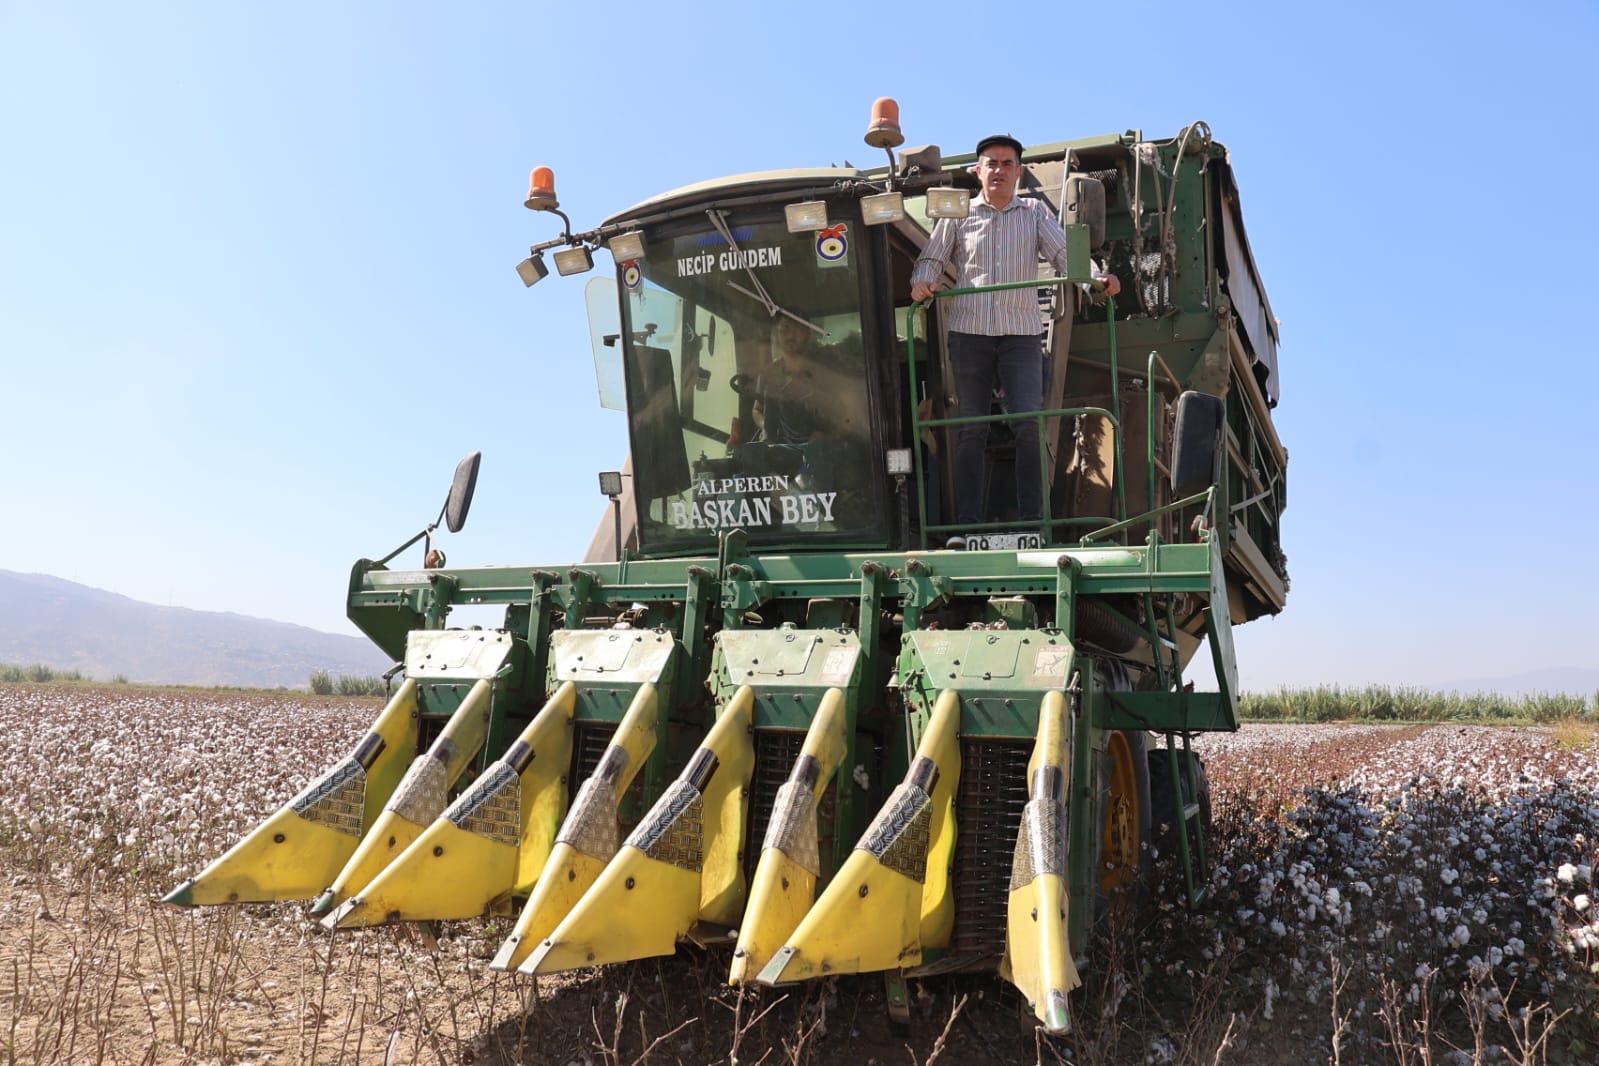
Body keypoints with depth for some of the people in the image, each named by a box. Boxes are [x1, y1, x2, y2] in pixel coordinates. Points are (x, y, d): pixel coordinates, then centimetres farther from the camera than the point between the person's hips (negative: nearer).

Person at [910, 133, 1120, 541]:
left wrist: (1095, 277, -16)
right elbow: (932, 258, 12)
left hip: (1021, 332, 0)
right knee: (971, 428, 0)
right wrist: (922, 281, -12)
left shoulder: (1035, 212, 14)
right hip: (969, 332, 0)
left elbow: (1064, 252, 4)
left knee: (1029, 424, -11)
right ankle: (968, 524, 3)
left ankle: (1032, 522, -6)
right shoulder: (957, 215, 13)